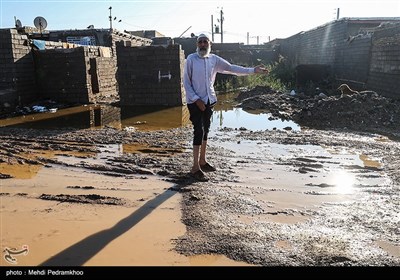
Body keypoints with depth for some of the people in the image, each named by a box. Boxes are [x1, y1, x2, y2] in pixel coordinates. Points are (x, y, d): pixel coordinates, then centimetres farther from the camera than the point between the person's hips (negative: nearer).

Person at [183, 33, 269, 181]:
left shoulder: (214, 59, 4)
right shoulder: (191, 59, -8)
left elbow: (231, 68, 4)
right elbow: (186, 82, -8)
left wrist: (253, 70, -1)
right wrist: (196, 99, -14)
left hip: (209, 100, 5)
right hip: (195, 101, -5)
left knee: (205, 130, 12)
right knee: (199, 131, -11)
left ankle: (202, 161, 26)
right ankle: (195, 168, -7)